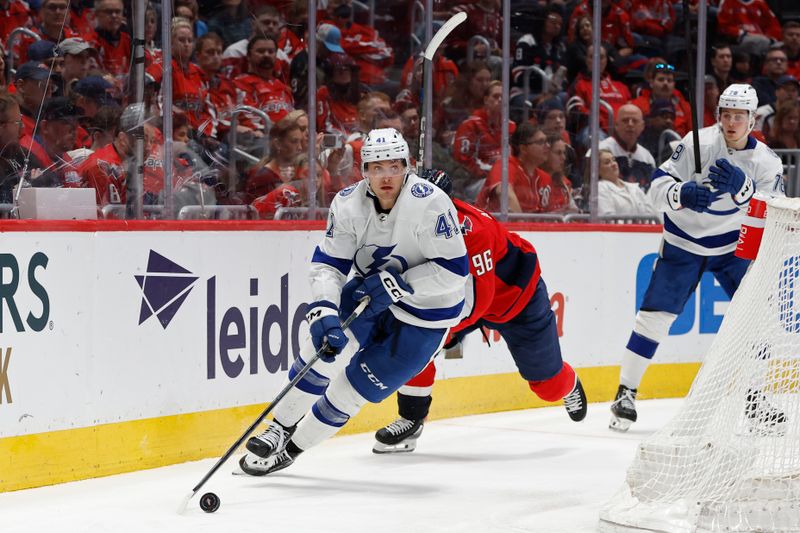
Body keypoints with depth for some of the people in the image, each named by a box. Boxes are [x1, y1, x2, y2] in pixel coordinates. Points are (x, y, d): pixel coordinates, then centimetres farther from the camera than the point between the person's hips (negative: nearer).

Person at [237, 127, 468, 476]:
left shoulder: (430, 203, -29)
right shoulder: (348, 204, -14)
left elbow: (454, 269, -25)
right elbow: (328, 263, -13)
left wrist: (397, 285, -28)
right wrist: (324, 313, -29)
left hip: (425, 311, -4)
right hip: (370, 291, 4)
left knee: (354, 386, -4)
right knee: (321, 350, -9)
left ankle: (291, 450, 14)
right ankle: (280, 429, 15)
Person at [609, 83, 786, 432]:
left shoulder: (765, 162, -11)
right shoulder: (698, 144, -17)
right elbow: (658, 186, -18)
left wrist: (741, 187, -38)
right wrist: (683, 193, -40)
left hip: (732, 247, 3)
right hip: (683, 244, -2)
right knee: (655, 315, -11)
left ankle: (755, 398, 13)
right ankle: (626, 393, -2)